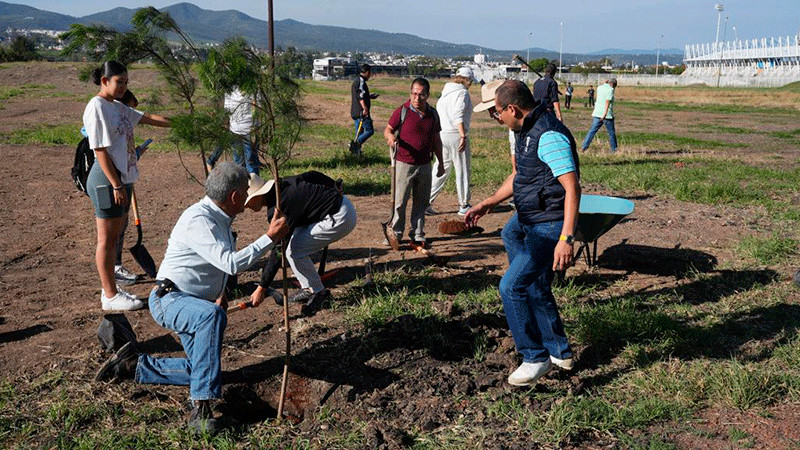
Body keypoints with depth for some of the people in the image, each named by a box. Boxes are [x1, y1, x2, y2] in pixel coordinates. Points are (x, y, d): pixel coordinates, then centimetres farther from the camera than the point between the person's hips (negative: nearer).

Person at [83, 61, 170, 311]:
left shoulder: (118, 107, 13)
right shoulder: (96, 107, -13)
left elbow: (148, 118, 23)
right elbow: (100, 150, -17)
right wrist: (116, 185, -19)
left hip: (122, 177, 9)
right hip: (107, 180, -9)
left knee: (114, 237, 15)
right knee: (107, 239, -1)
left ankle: (111, 289, 25)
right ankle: (110, 296, 8)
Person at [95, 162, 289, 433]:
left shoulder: (220, 219, 10)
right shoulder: (198, 219, -22)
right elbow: (232, 264, -31)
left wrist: (219, 292, 18)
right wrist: (270, 238, -26)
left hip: (196, 303, 10)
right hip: (169, 299, -10)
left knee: (201, 369, 6)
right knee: (212, 316, -40)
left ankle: (134, 365, 19)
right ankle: (201, 407, -38)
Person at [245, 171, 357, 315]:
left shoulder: (281, 208, -22)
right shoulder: (280, 184, 2)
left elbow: (278, 251, -20)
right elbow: (312, 175, 12)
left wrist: (262, 288, -14)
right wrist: (334, 189, 25)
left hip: (341, 218, -10)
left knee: (294, 250, -11)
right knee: (292, 242, 10)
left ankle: (318, 292, 5)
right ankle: (308, 288, 17)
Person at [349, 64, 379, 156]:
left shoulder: (356, 80, 21)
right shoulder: (361, 81, -11)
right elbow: (360, 96, -24)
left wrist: (370, 96, 33)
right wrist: (365, 108, -32)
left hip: (355, 112, 10)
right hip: (361, 112, -10)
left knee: (359, 131, 13)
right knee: (369, 130, -10)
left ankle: (357, 151, 11)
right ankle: (356, 144, -22)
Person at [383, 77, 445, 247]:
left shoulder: (433, 114, 6)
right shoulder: (402, 111, -6)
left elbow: (436, 139, 15)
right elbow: (387, 130, 0)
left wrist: (441, 163, 17)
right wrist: (390, 137, -25)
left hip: (424, 166, 4)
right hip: (404, 164, -4)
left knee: (421, 202, 10)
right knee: (399, 201, 2)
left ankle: (417, 235, 20)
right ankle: (396, 234, 16)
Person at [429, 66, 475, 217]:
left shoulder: (445, 92, 16)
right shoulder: (462, 93, -8)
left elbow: (438, 113, 16)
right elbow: (458, 116, -19)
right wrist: (463, 136, -22)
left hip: (441, 135, 8)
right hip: (455, 135, -8)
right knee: (462, 171, 4)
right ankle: (464, 205, 12)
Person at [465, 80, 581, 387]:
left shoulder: (549, 135, -22)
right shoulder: (526, 131, 11)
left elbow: (572, 188, -26)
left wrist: (566, 239, -30)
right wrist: (488, 204, 16)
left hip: (549, 226, -10)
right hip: (526, 219, 10)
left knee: (511, 287, -14)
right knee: (534, 288, 17)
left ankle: (535, 358, 3)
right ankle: (559, 352, 32)